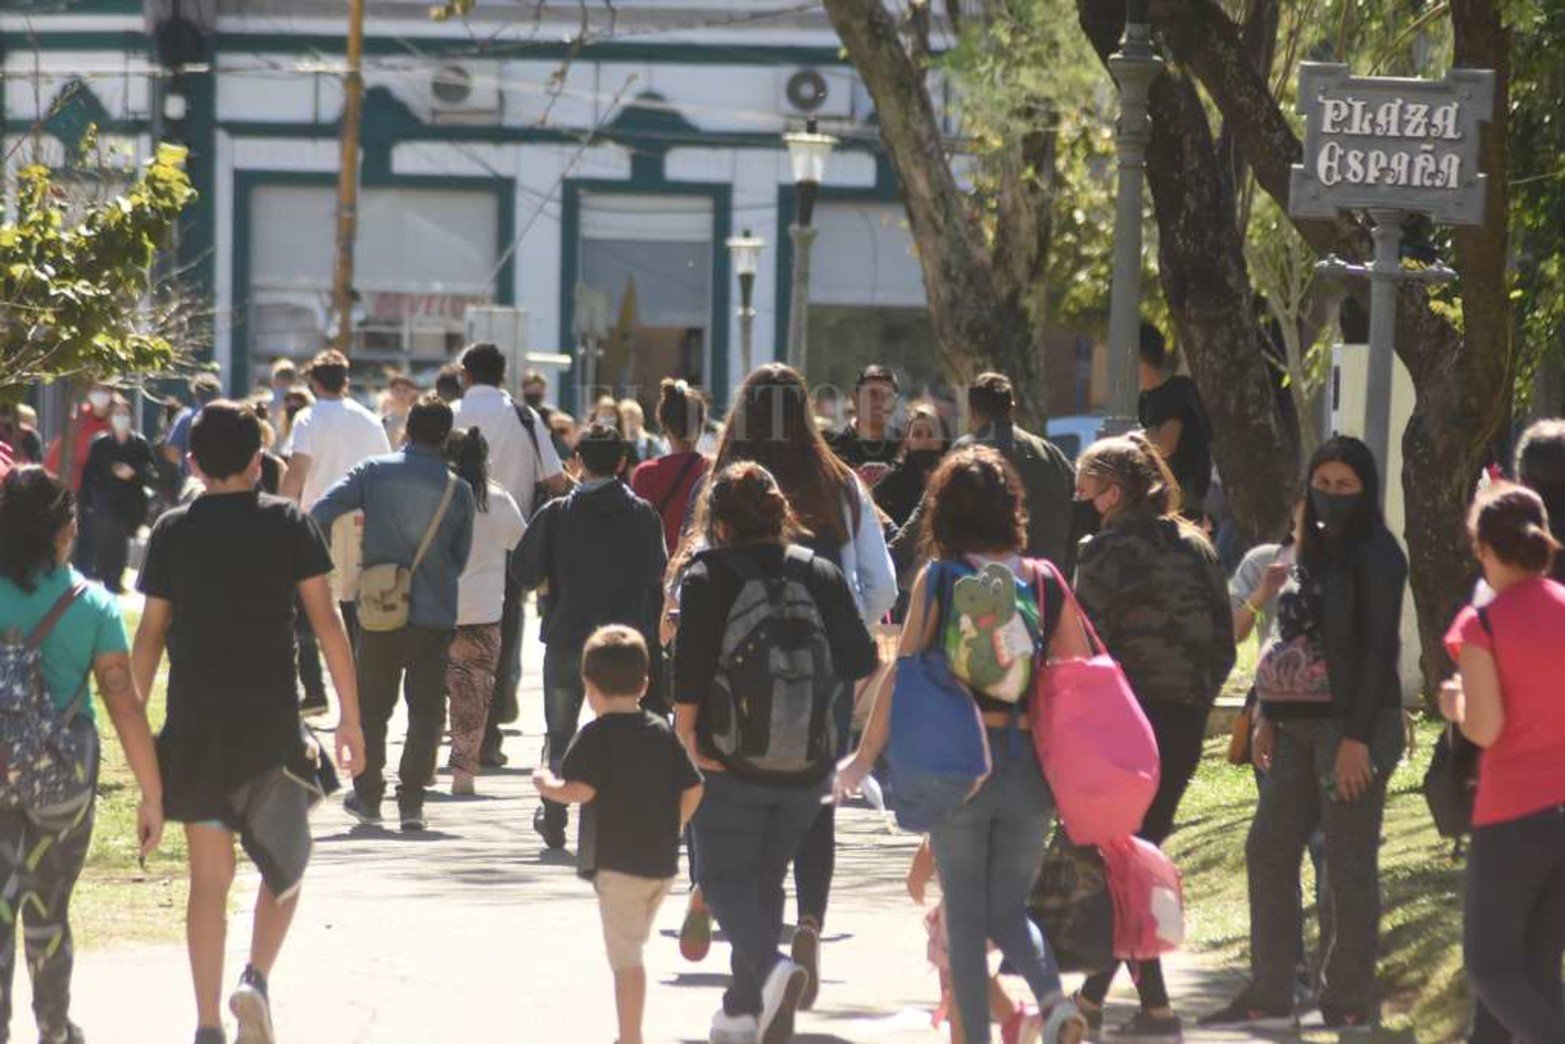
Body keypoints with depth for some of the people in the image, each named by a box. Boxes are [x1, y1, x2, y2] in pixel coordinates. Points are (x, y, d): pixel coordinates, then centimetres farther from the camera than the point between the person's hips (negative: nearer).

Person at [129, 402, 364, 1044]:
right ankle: (256, 980, -10)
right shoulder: (288, 523, 0)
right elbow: (326, 622, -3)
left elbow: (150, 635, 4)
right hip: (270, 725, -1)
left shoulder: (173, 532, 3)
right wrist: (351, 718, 2)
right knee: (284, 865, 13)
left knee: (209, 876, 6)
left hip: (193, 726, 1)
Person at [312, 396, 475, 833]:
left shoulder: (374, 472, -3)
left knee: (372, 707, 15)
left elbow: (321, 514, -12)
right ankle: (411, 801, -1)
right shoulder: (457, 490, -2)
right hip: (435, 614, -1)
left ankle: (368, 797, 20)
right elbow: (461, 559, 7)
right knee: (426, 711, 6)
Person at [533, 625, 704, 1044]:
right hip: (663, 863, 7)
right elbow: (693, 789, 8)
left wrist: (547, 785, -3)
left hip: (618, 865, -7)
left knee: (625, 957, -6)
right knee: (631, 949, 21)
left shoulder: (597, 736, -10)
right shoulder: (663, 733, 8)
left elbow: (580, 790, -21)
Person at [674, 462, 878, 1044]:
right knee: (766, 879, 18)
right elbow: (862, 658, 1)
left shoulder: (708, 576, -7)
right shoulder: (822, 574, 4)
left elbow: (689, 666, -14)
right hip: (807, 765, 4)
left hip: (732, 761, -4)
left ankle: (771, 970, -23)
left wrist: (687, 735, -5)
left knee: (724, 878, 4)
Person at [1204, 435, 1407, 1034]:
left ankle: (1350, 1004, 6)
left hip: (1352, 728, -9)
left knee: (1348, 867, -3)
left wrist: (1357, 738, -19)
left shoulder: (1374, 554, -10)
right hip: (1299, 728, 9)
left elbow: (1379, 648, -15)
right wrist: (1269, 717, 14)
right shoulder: (1312, 548, 14)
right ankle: (1269, 996, 16)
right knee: (1268, 850, 9)